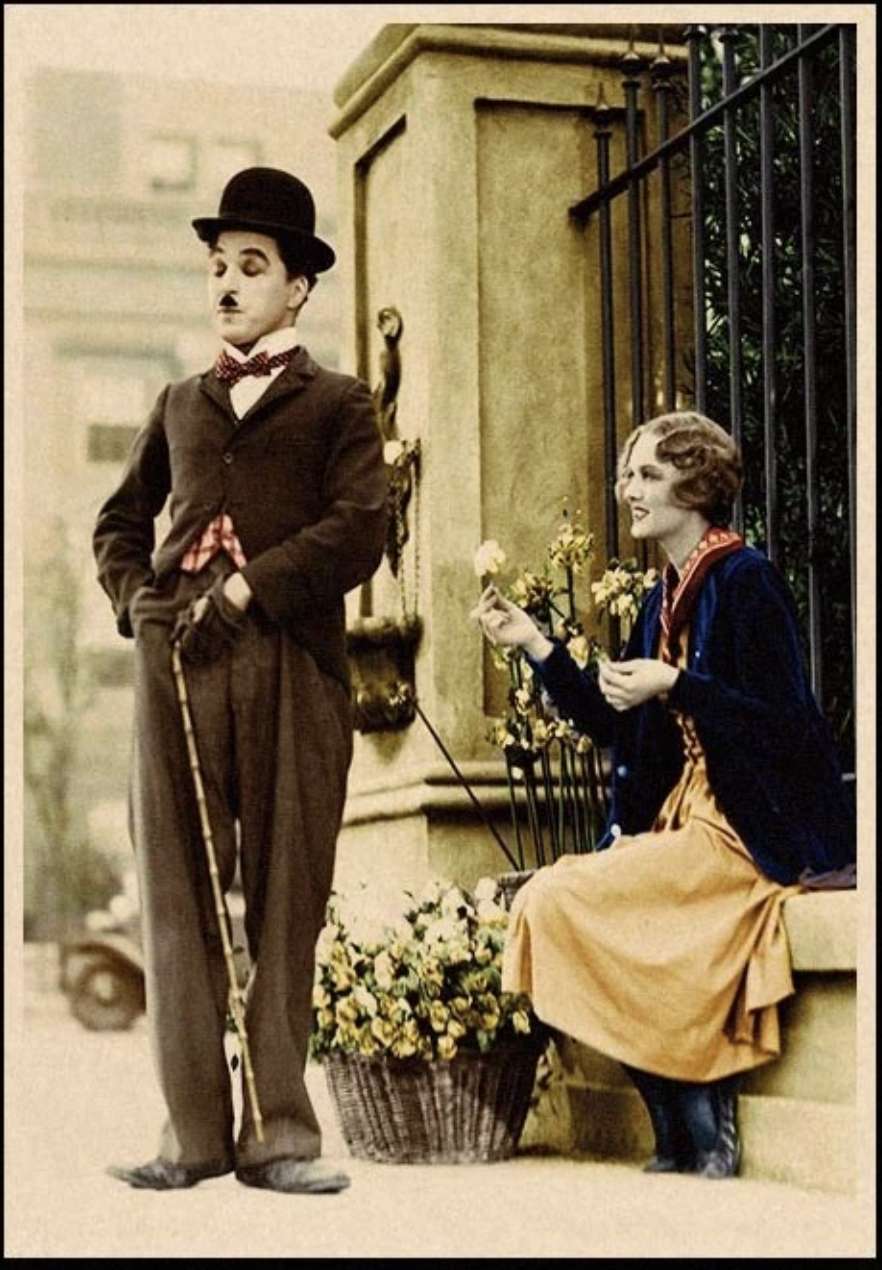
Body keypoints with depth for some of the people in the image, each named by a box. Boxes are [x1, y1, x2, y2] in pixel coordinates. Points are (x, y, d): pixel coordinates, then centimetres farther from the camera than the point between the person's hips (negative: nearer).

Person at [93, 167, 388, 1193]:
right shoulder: (179, 405, 23)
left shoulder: (337, 405, 11)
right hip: (176, 662, 4)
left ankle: (278, 1130, -1)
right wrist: (136, 598, 5)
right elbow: (118, 521, 25)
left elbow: (357, 532, -3)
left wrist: (247, 589, -11)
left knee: (285, 902, -3)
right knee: (178, 901, -1)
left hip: (291, 668, -3)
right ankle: (194, 1130, 2)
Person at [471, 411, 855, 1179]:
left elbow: (785, 727, -16)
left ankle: (700, 1133, -8)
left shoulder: (744, 581, -10)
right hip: (686, 819, 9)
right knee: (551, 900, -5)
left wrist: (676, 686, -24)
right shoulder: (667, 597, 15)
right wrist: (533, 644, 9)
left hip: (755, 830, -9)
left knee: (566, 900, -19)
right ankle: (688, 1135, -3)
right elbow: (615, 725, 13)